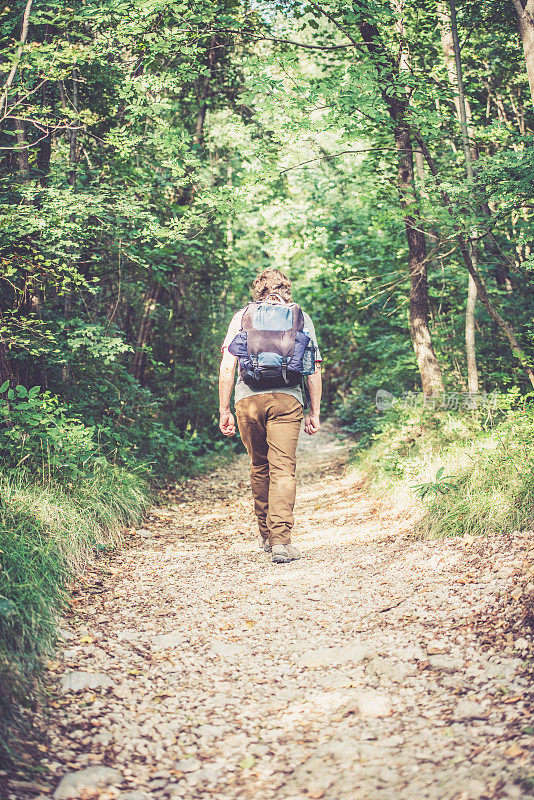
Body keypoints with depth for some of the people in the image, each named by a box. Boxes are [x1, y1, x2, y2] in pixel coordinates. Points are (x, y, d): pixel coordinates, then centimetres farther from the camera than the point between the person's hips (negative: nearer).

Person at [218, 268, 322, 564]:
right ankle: (281, 541, -12)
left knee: (259, 467, 16)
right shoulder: (301, 317, 16)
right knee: (283, 470, -3)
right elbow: (314, 369, 11)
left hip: (248, 398, 1)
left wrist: (224, 411, 9)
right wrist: (314, 413, 15)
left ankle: (266, 535, 26)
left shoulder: (242, 316, 15)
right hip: (287, 398, -1)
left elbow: (227, 367, 7)